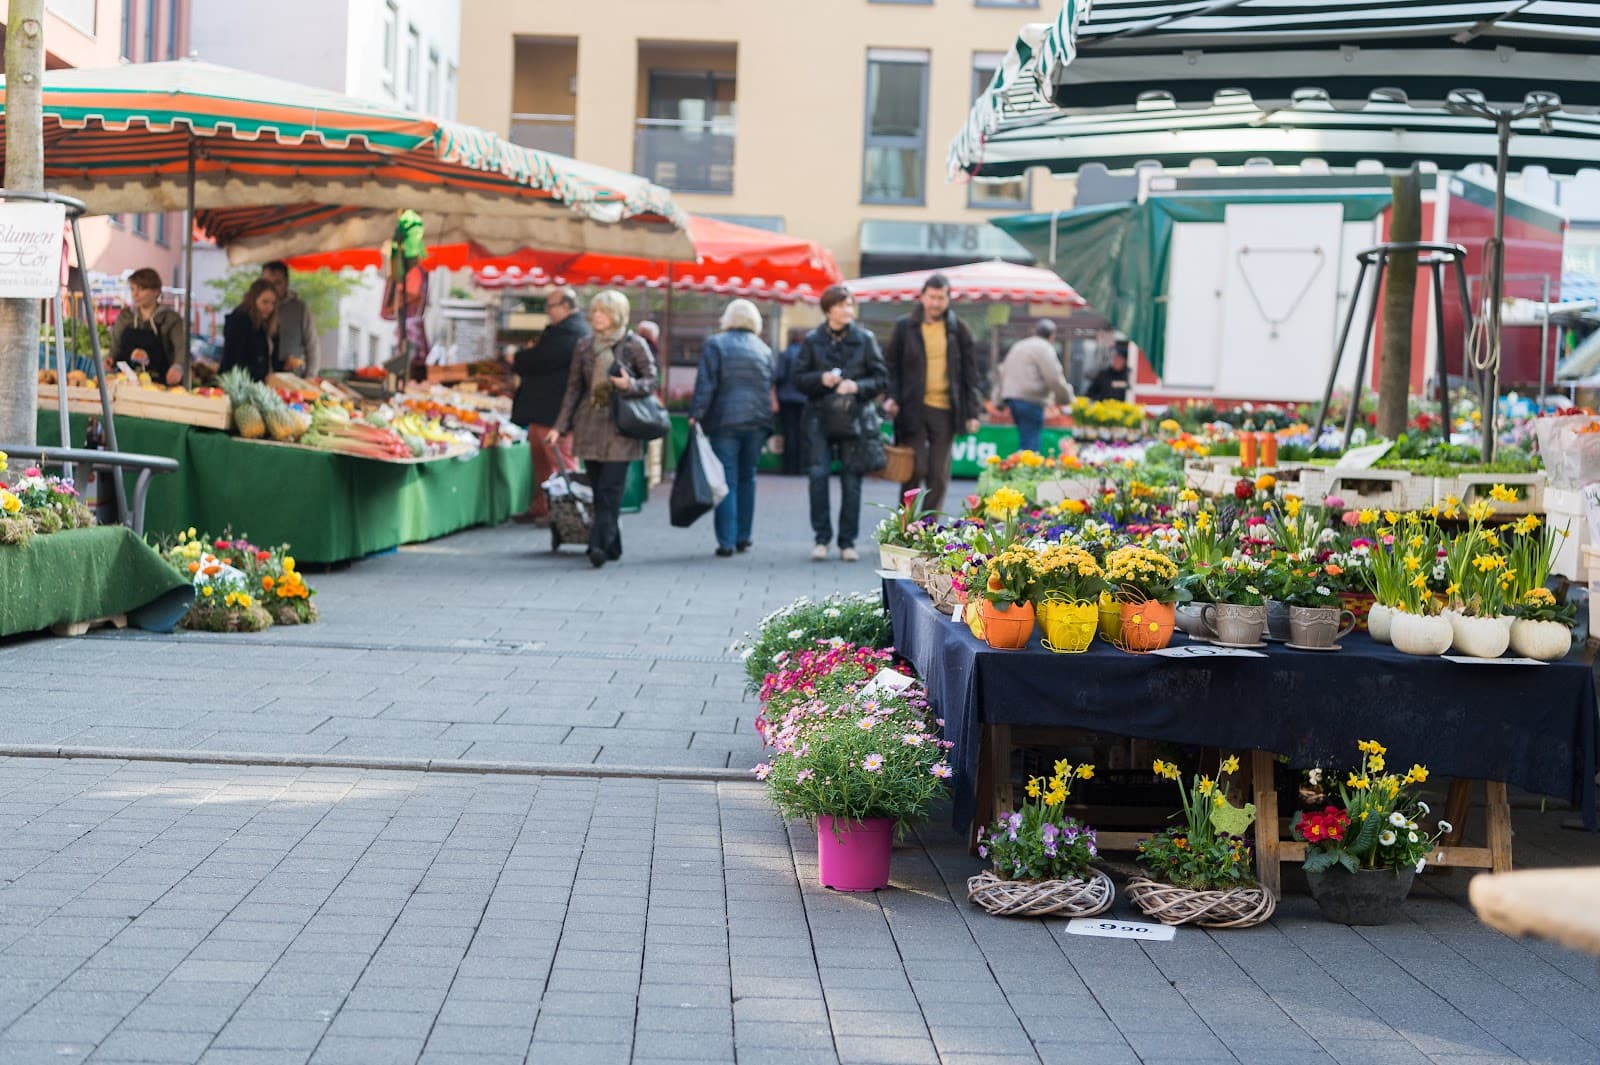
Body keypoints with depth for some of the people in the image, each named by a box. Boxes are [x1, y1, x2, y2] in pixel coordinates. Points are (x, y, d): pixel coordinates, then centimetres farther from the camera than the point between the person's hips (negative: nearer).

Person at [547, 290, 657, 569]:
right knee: (598, 489, 5)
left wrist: (630, 385, -19)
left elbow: (651, 381, 3)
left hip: (620, 425, -4)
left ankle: (601, 544, -15)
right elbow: (574, 388, 12)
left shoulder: (634, 345, -2)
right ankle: (612, 546, 14)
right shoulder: (585, 346, 9)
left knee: (610, 488, -11)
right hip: (590, 424, 4)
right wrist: (560, 427, 7)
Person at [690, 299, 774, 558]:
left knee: (727, 481, -3)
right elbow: (771, 387, 10)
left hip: (725, 420, -3)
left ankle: (726, 541, -7)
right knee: (747, 478, 14)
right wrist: (767, 421, 14)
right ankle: (743, 537, 17)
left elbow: (706, 384, -9)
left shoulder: (715, 344, -2)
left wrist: (696, 414, -8)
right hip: (757, 420, 3)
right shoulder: (763, 348, 10)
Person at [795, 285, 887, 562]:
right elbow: (798, 378, 6)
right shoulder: (812, 340, 6)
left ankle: (847, 542, 11)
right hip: (820, 417, 0)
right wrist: (821, 379, -13)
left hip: (854, 417, 0)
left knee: (851, 478, 1)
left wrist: (857, 386, -13)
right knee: (818, 473, -13)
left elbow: (882, 378, 4)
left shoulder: (864, 339, 5)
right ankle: (822, 538, -1)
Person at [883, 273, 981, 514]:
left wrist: (972, 412, 3)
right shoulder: (905, 327, 4)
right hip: (913, 410, -1)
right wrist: (891, 397, -7)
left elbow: (970, 374, 9)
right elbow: (890, 365, 8)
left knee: (939, 475, 3)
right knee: (915, 470, -5)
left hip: (946, 410, 1)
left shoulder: (959, 330, 7)